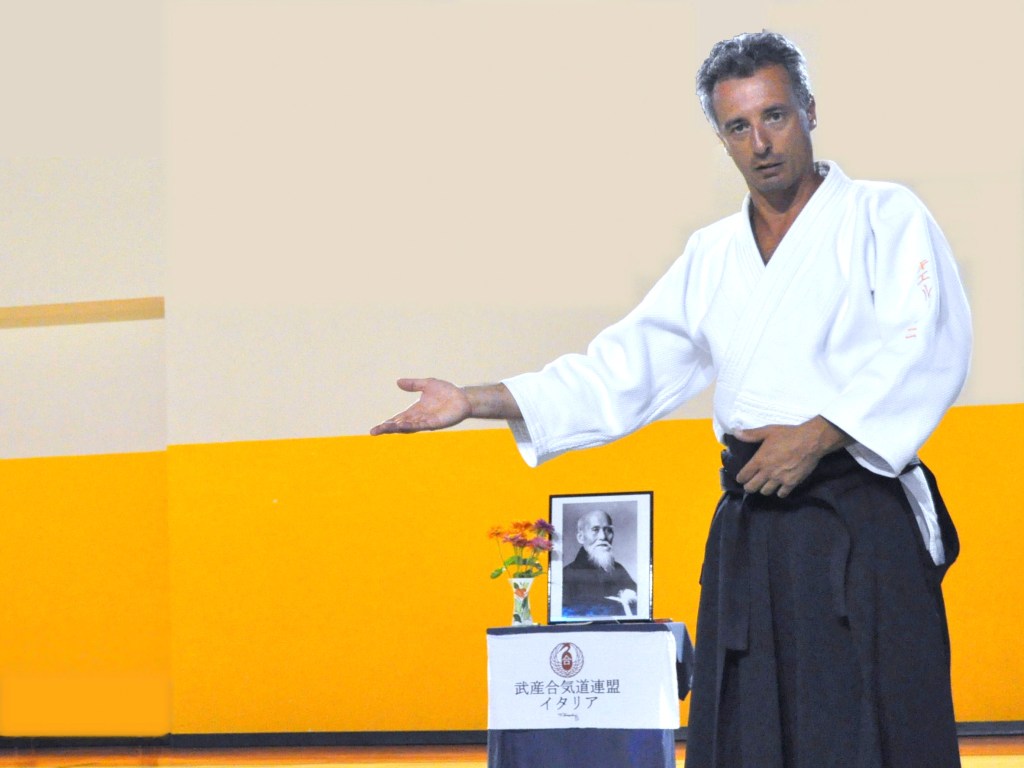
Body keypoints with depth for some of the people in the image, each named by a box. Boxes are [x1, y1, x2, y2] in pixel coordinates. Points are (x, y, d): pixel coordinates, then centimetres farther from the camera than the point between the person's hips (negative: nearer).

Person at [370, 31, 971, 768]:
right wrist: (475, 402, 6)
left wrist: (819, 435, -19)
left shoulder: (884, 217, 0)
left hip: (862, 529, -5)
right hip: (751, 532, 6)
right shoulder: (711, 255, 17)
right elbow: (621, 372, 15)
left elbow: (927, 350, -12)